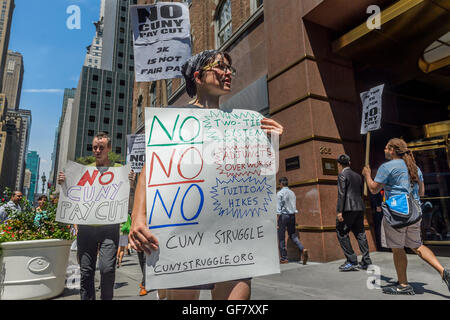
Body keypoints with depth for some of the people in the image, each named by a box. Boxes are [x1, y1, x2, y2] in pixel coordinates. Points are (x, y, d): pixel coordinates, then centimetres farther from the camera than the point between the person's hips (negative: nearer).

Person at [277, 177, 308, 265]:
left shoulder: (280, 193, -7)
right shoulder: (292, 193, 11)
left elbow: (278, 208, -11)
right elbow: (294, 206, 13)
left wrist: (277, 220, -10)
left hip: (283, 215, -6)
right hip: (292, 215, 6)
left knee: (281, 237, 2)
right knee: (293, 235, 14)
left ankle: (284, 258, 6)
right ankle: (303, 249, -7)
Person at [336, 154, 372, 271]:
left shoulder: (342, 175, -5)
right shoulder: (358, 176, 18)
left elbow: (341, 194, -13)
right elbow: (361, 193, 20)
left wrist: (339, 211, -15)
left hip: (348, 208, -8)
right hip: (359, 208, 8)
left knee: (342, 233, 0)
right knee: (360, 233, 11)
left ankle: (351, 261, -1)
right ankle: (366, 262, 13)